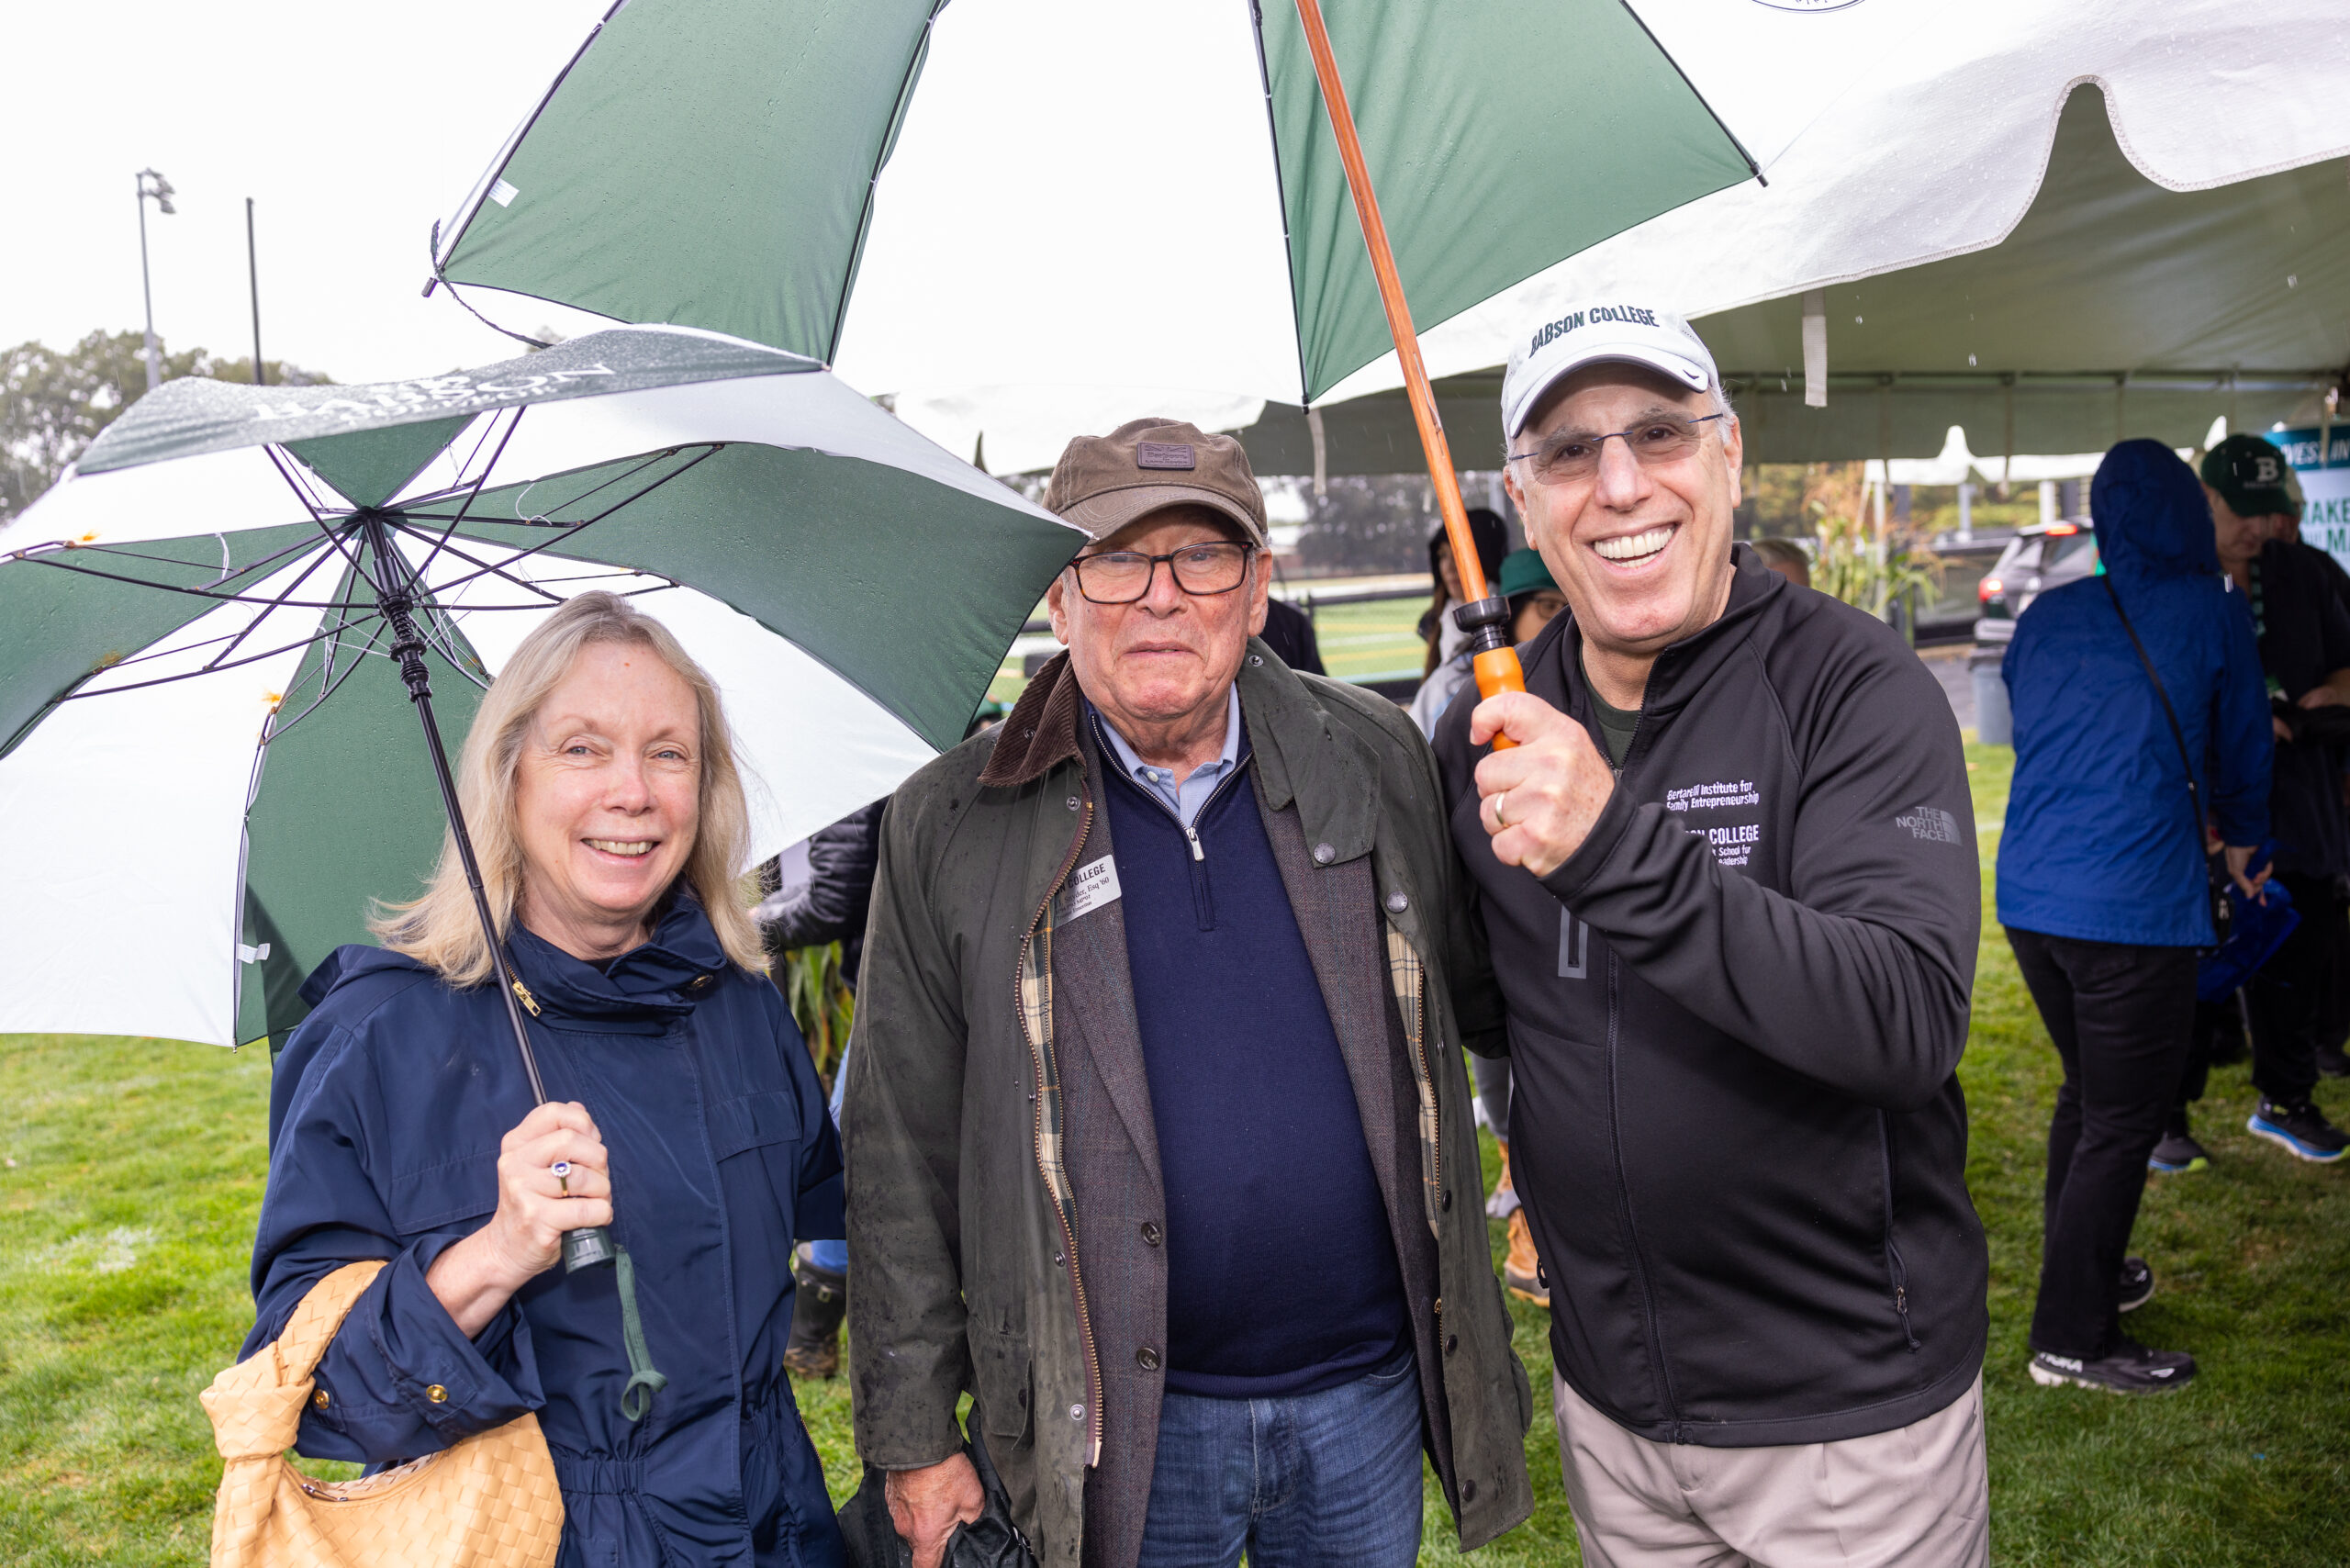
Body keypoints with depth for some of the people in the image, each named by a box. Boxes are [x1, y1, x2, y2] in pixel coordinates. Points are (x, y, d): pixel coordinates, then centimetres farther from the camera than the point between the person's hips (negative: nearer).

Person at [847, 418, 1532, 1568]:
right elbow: (902, 1158, -3)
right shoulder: (949, 828, -6)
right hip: (1120, 1429, -2)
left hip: (1371, 1392, 3)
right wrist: (912, 1439, -2)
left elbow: (1487, 996, 11)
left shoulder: (1376, 759, 0)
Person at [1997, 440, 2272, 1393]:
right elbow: (2243, 744, 11)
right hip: (2132, 908, -6)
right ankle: (2070, 1338, 12)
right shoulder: (2211, 613, -2)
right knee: (2122, 1121, 4)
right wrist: (2241, 839, 32)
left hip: (2028, 895, 6)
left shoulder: (2045, 617, 10)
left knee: (2087, 1093, 23)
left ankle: (2083, 1270, 38)